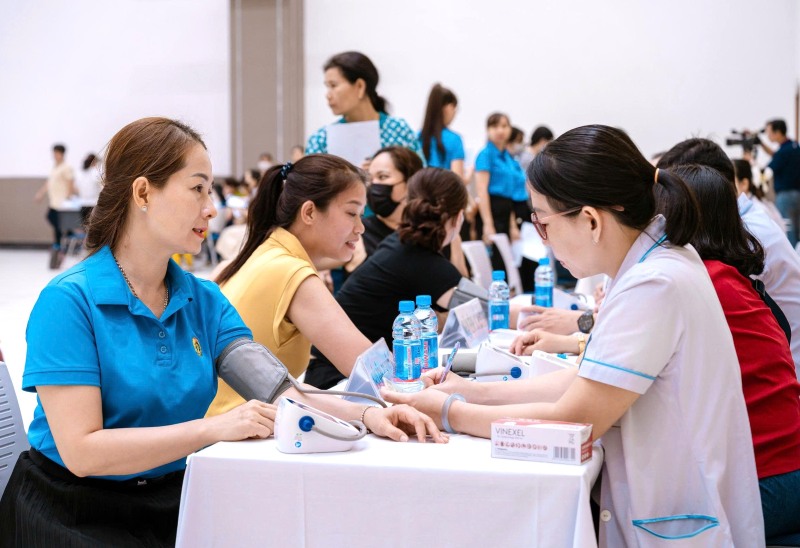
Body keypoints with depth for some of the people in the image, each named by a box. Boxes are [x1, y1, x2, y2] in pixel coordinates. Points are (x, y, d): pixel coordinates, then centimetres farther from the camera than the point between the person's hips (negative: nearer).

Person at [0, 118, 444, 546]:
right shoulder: (69, 301, -13)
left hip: (172, 502, 5)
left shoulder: (203, 300, 6)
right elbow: (81, 451, -20)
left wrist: (365, 414, -21)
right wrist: (213, 428, -25)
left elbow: (279, 396, -4)